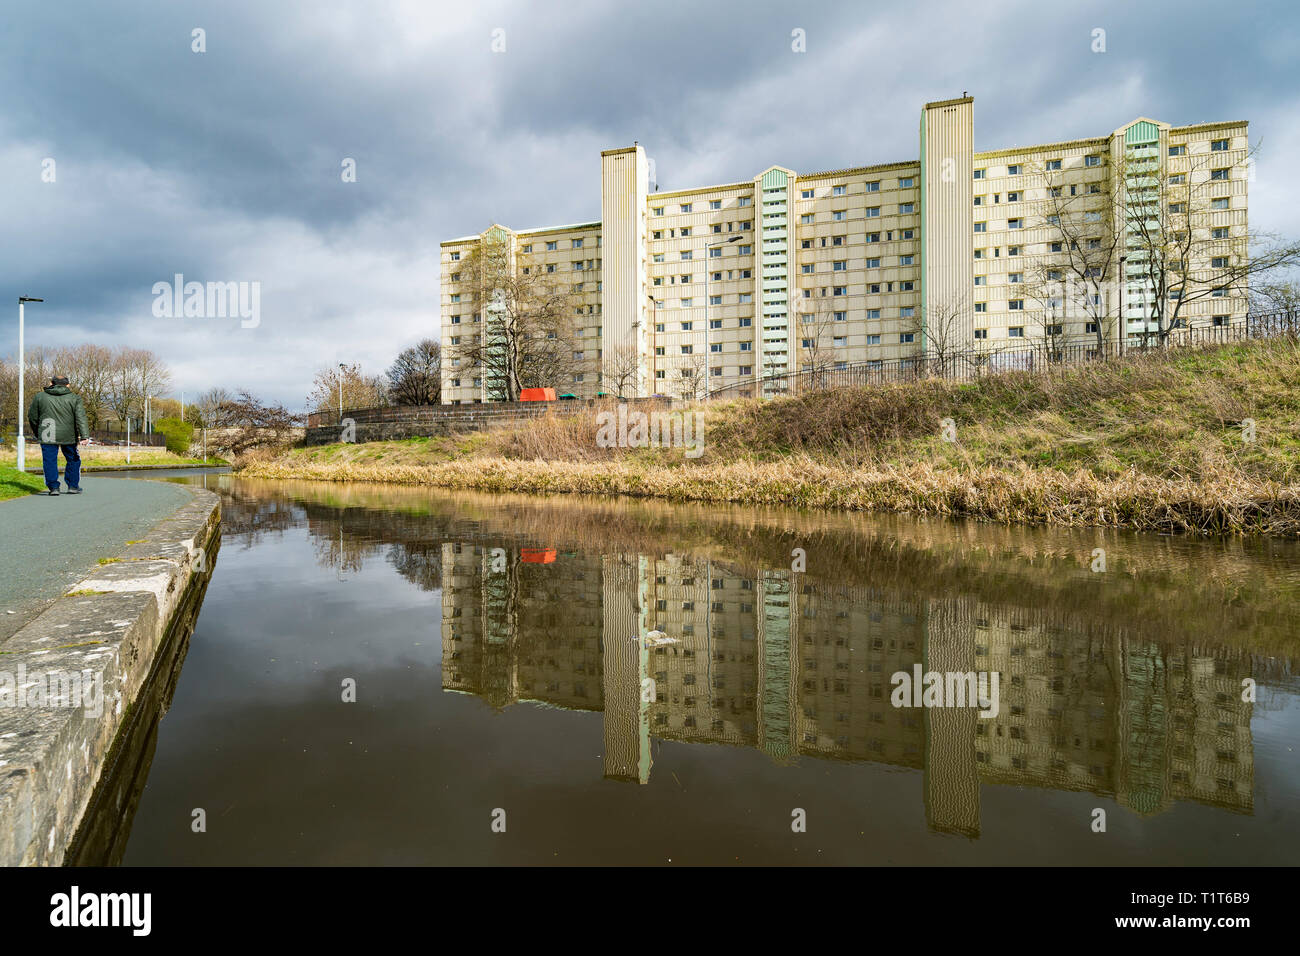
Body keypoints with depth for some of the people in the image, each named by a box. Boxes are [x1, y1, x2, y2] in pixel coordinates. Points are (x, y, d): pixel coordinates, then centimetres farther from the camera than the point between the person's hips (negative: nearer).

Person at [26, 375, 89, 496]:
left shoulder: (40, 396, 7)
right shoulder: (74, 398, 3)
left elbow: (32, 417, 12)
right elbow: (81, 418, -8)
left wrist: (37, 433, 26)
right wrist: (84, 436, -14)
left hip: (47, 436, 0)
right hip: (68, 436, 0)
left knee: (50, 461, 4)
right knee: (73, 460, 12)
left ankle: (53, 487, 0)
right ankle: (73, 486, 13)